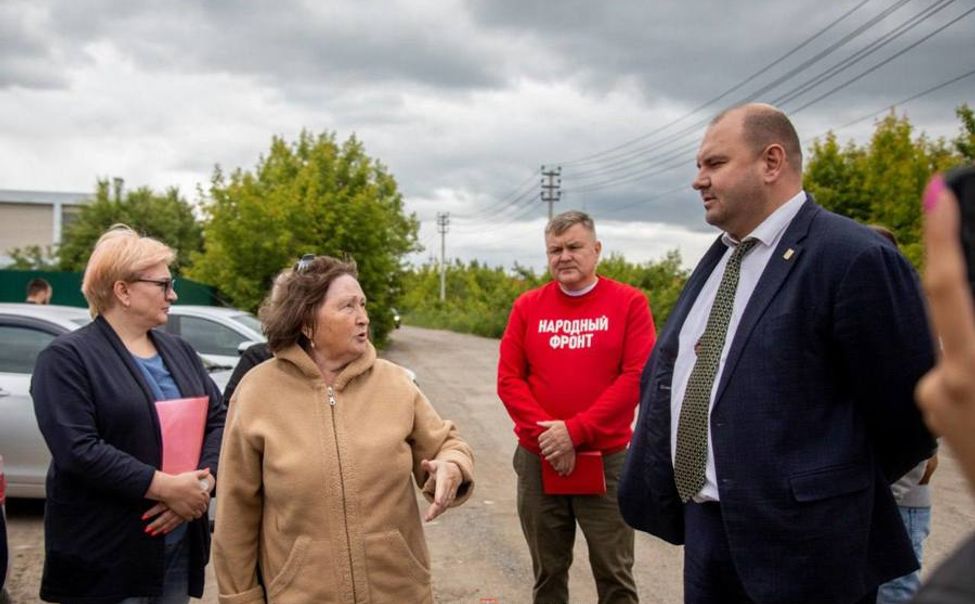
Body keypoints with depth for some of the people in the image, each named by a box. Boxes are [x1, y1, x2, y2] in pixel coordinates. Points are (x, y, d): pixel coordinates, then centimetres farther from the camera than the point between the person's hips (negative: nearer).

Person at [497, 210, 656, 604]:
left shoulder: (629, 302, -3)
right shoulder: (527, 306, 5)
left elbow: (637, 377, -11)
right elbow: (508, 379, 1)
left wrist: (576, 430, -16)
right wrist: (547, 433, -12)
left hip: (608, 459, -2)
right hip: (538, 459, 2)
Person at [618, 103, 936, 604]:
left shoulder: (855, 259, -16)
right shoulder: (716, 261, 11)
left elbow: (906, 411, -13)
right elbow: (664, 371, 20)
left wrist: (839, 491, 0)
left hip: (797, 547, -8)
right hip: (703, 526, 8)